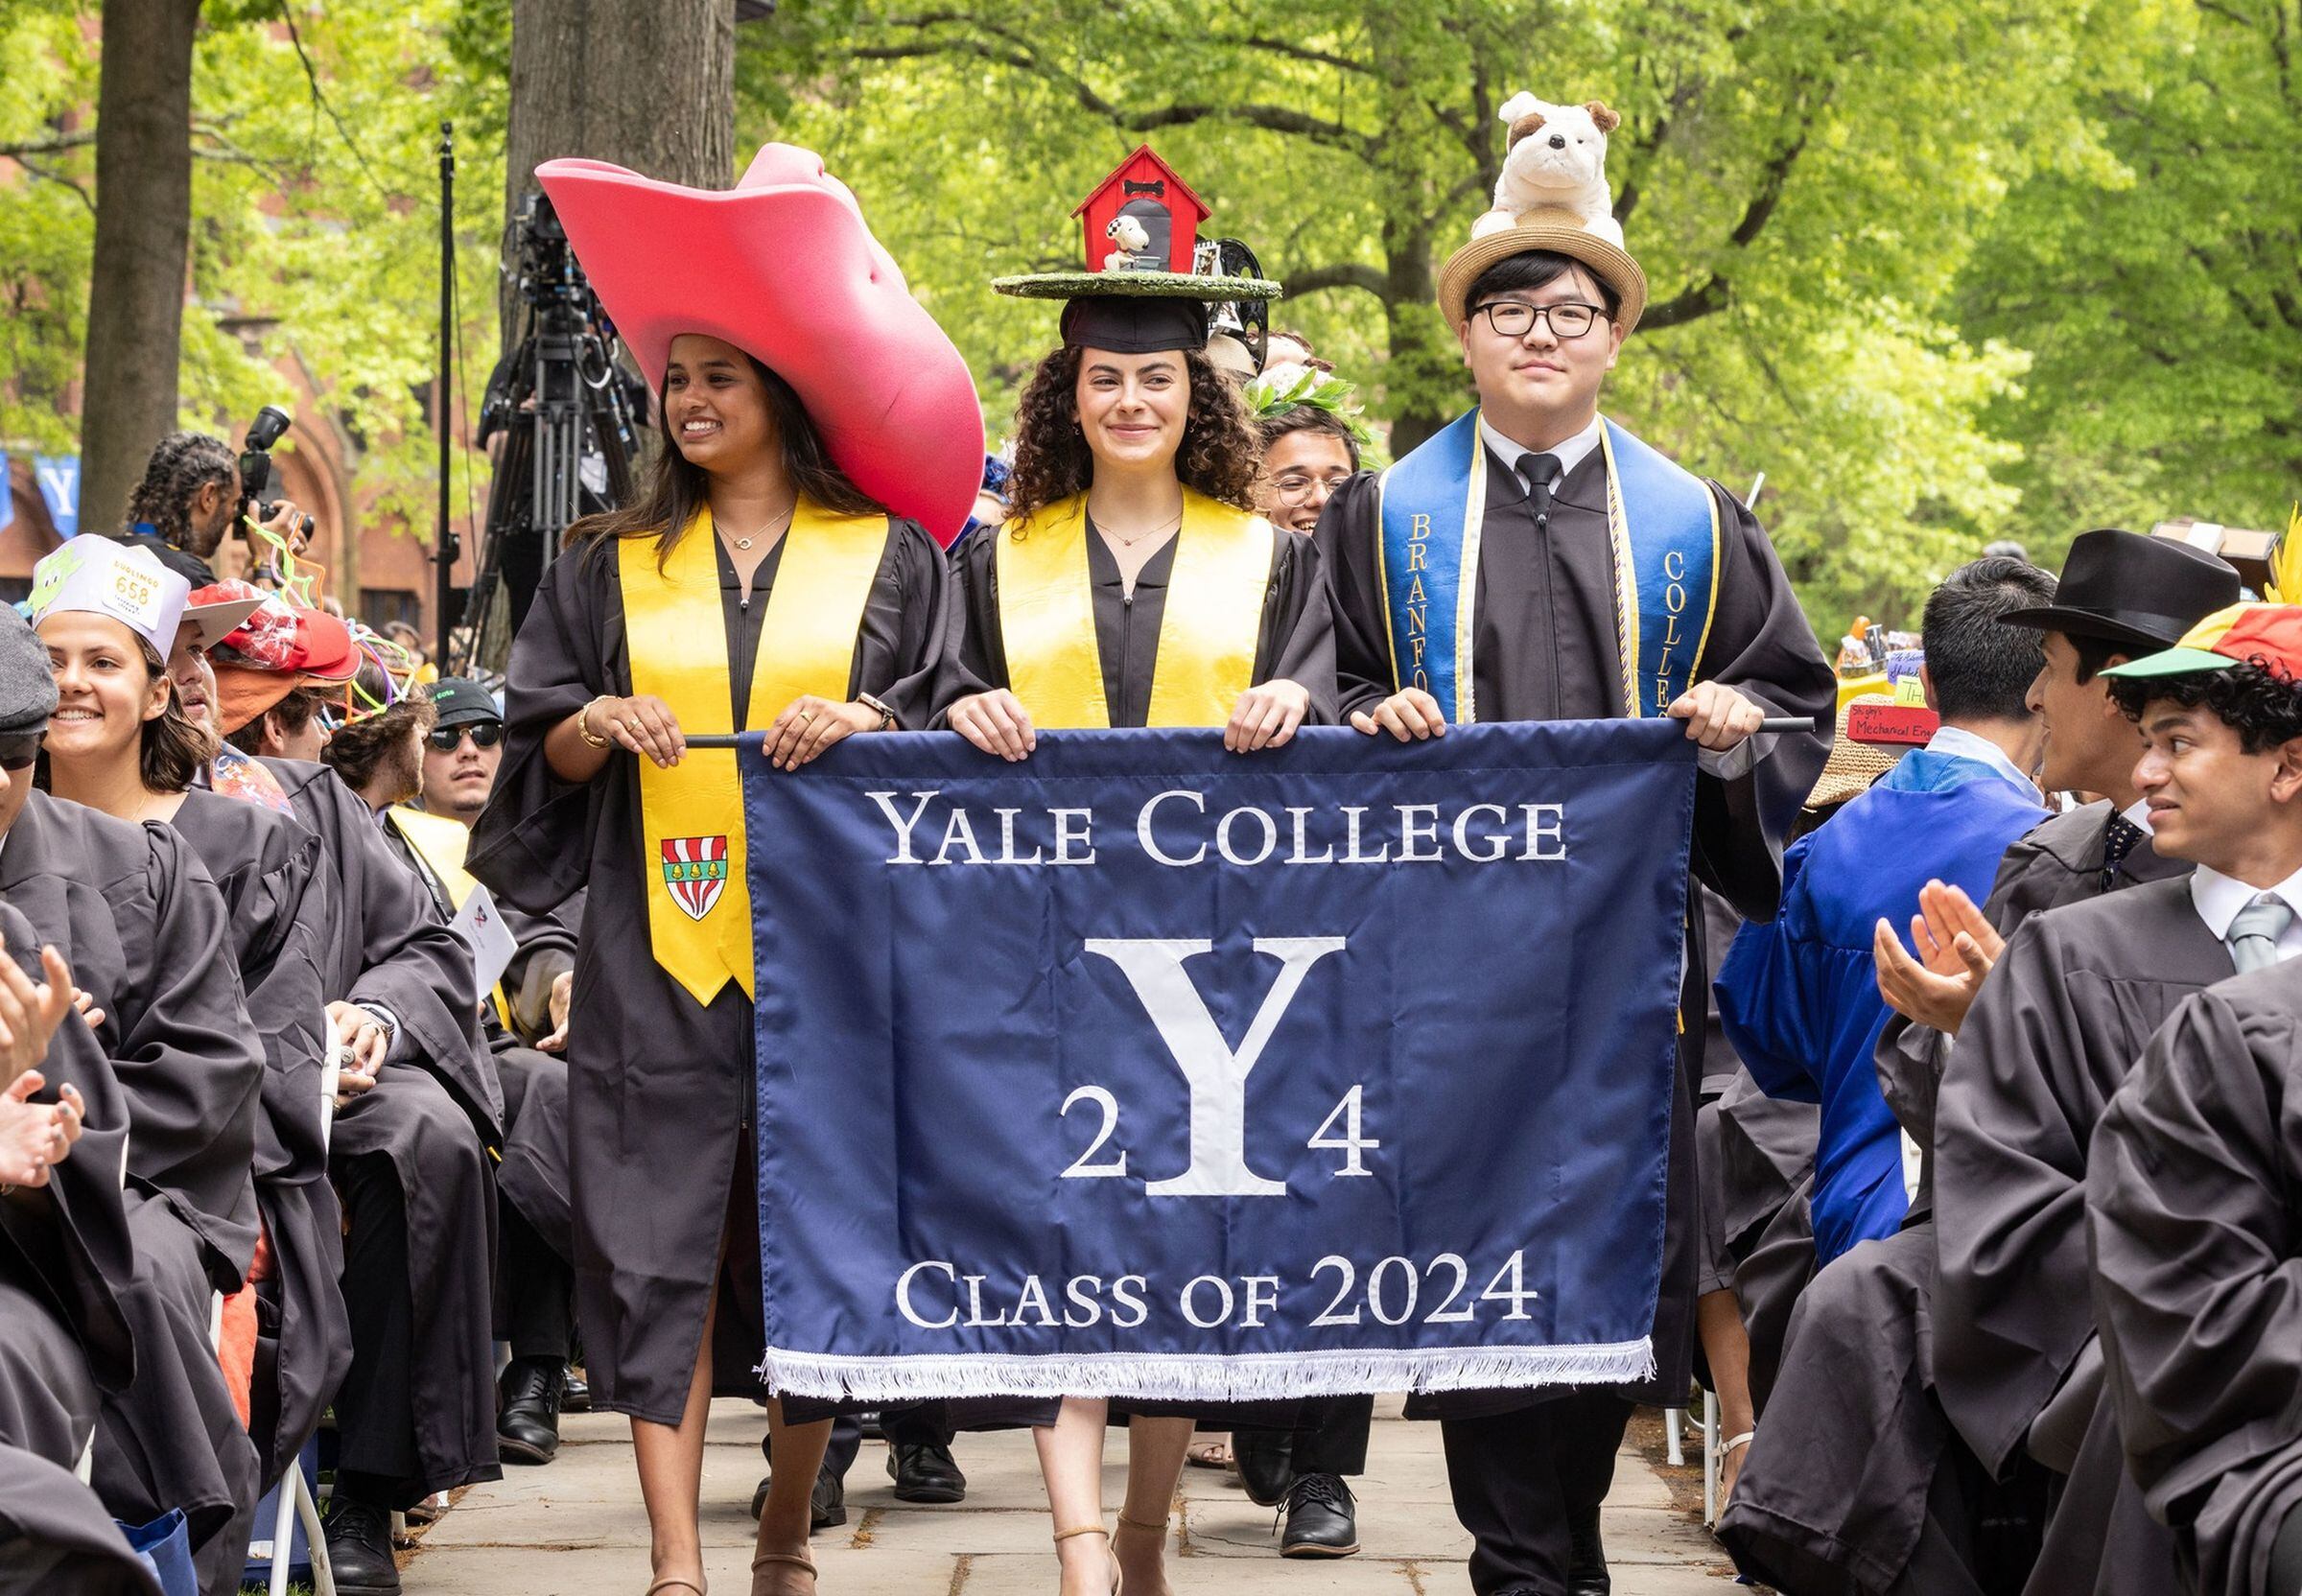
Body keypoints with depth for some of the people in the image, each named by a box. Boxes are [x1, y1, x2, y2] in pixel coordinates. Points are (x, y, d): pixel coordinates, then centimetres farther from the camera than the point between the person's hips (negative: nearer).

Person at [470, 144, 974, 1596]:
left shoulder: (891, 559, 7)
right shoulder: (617, 565, 14)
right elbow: (539, 736, 13)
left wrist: (865, 724, -15)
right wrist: (596, 728, -8)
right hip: (659, 949, 1)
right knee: (661, 1241, -5)